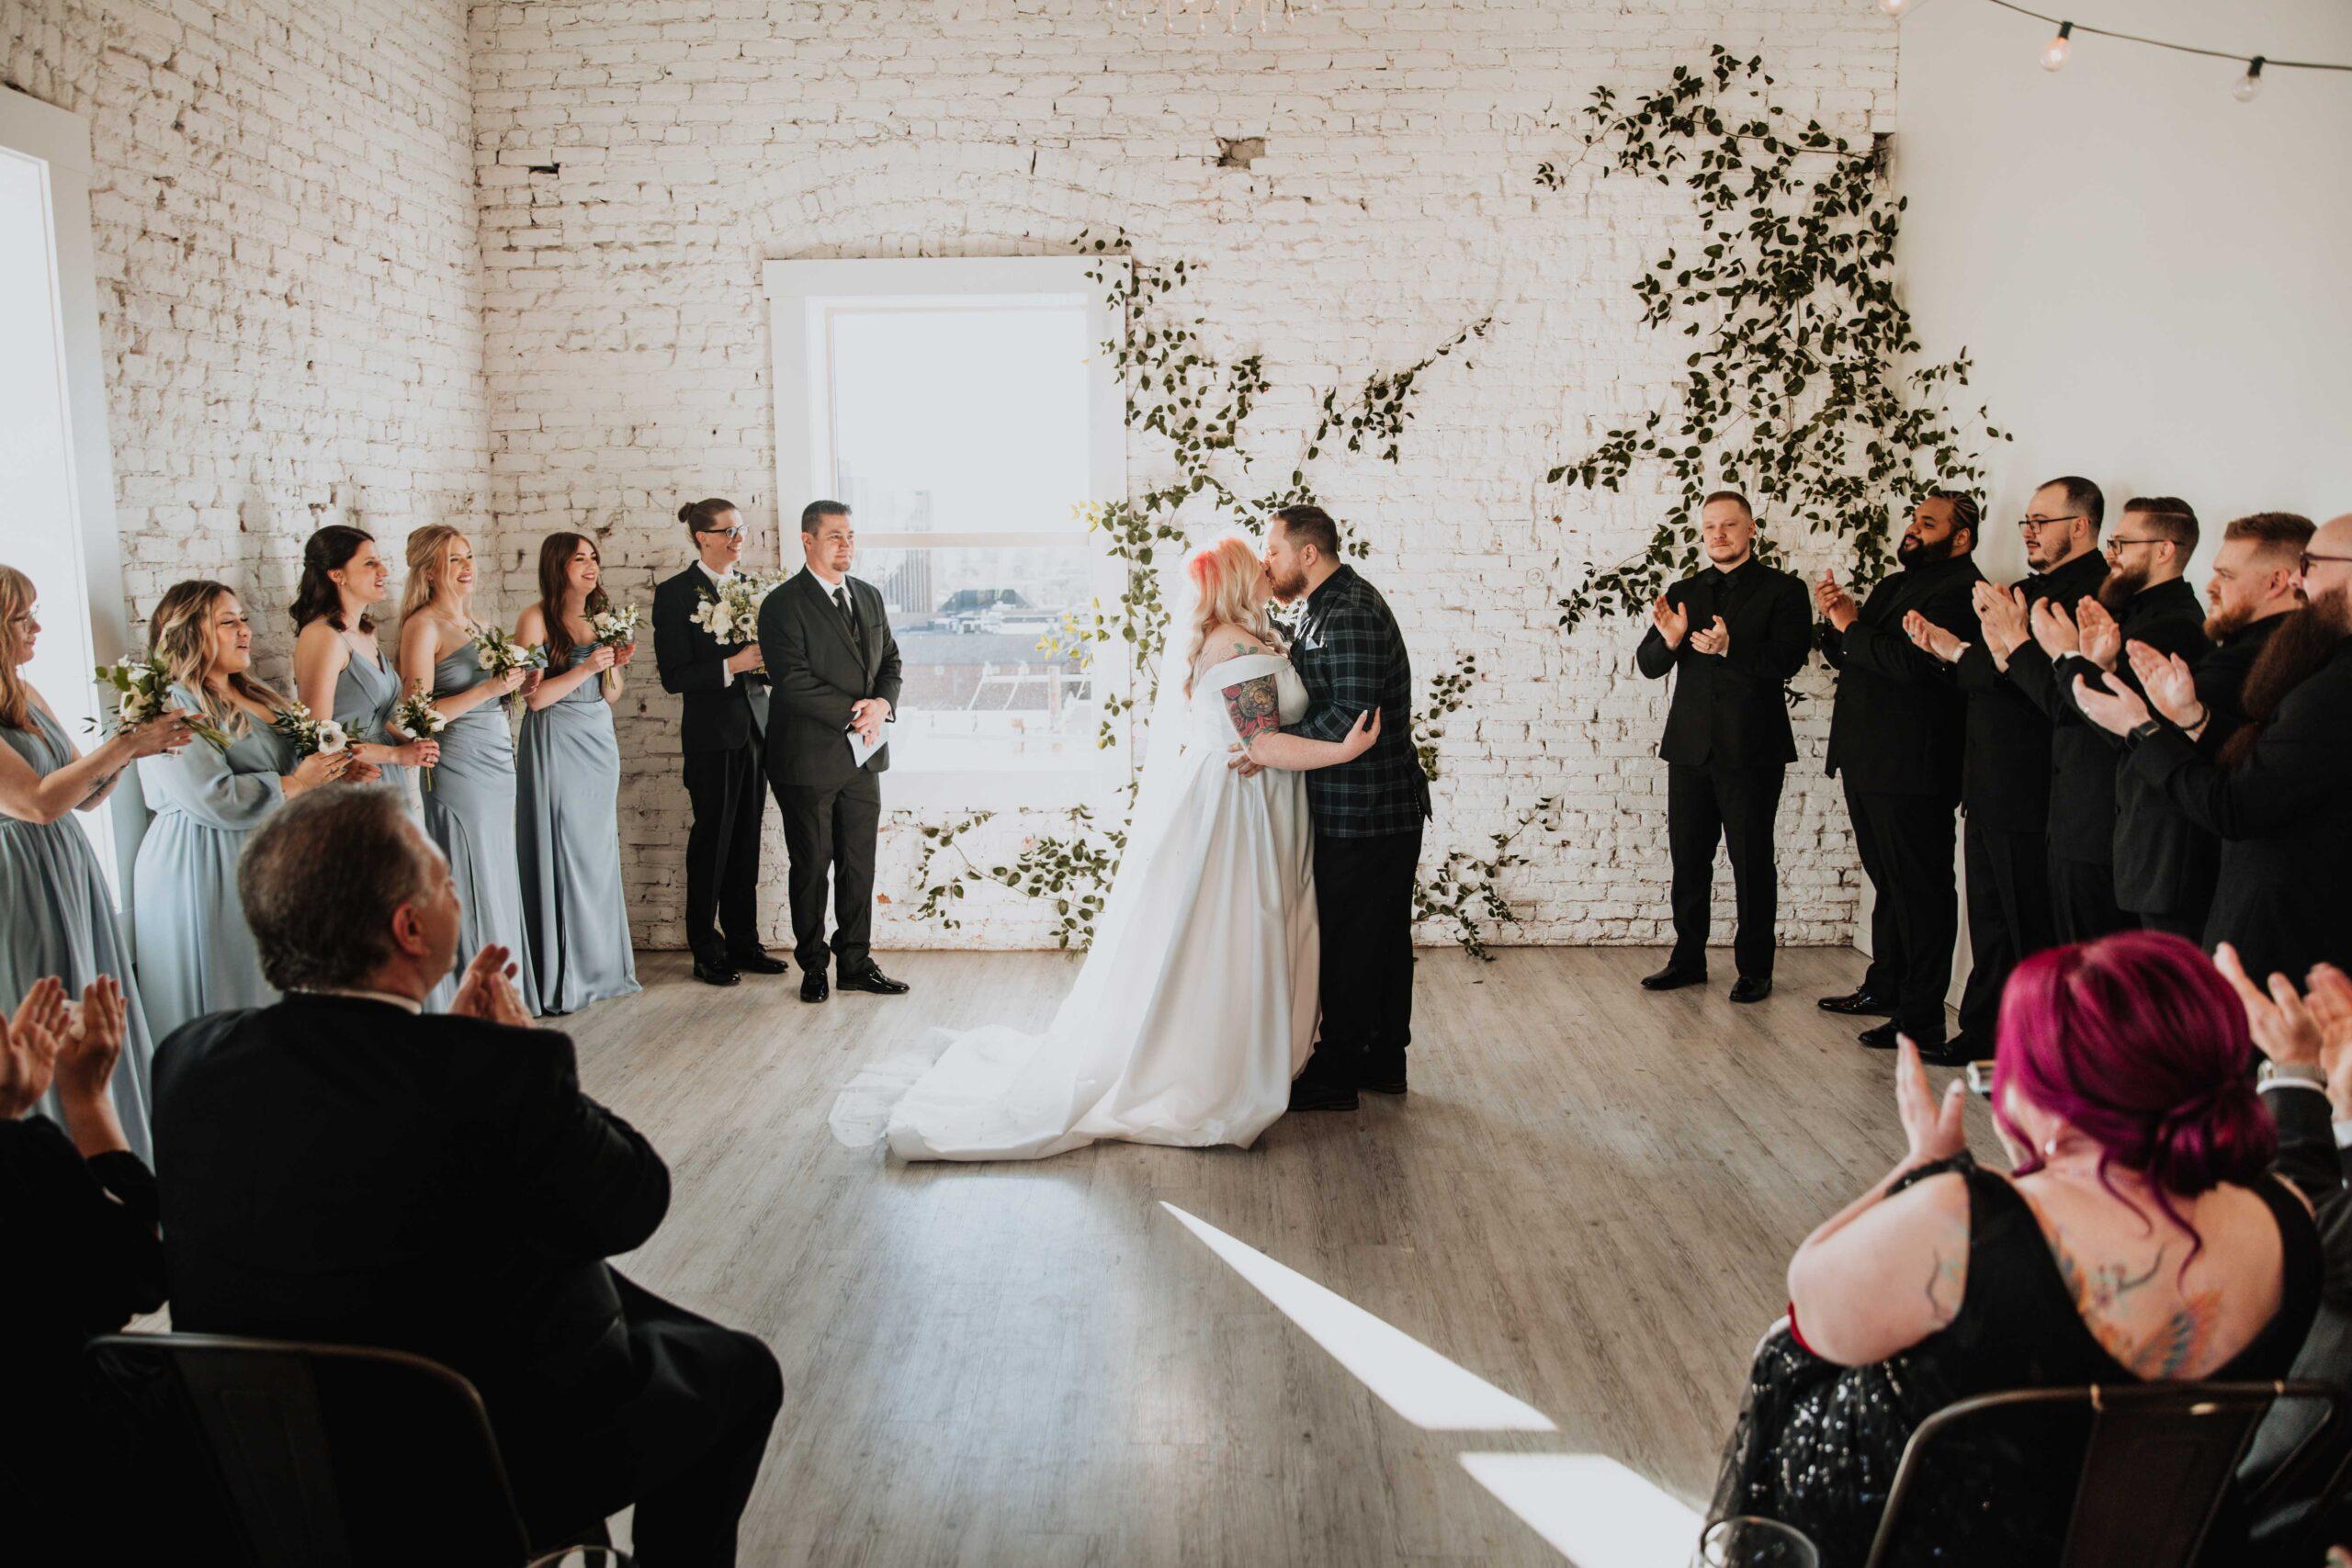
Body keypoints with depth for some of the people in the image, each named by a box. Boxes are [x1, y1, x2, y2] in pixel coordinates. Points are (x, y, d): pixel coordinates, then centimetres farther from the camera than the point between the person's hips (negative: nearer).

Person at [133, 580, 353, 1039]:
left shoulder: (255, 696, 15)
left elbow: (289, 763, 24)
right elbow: (213, 798, -23)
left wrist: (333, 773, 3)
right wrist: (296, 785, -13)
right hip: (206, 876, -8)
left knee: (273, 992, 10)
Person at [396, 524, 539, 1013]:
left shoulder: (471, 623, 15)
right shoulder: (423, 626, -9)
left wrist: (516, 687, 4)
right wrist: (489, 689, -20)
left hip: (496, 766, 8)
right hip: (457, 768, -8)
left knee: (498, 884, 11)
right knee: (470, 887, -3)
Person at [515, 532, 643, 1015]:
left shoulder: (601, 617, 11)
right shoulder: (536, 619, -6)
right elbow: (534, 697, -11)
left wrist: (614, 666, -5)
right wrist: (585, 669, -18)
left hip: (599, 744, 6)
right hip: (555, 746, -6)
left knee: (599, 853, 9)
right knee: (559, 854, -3)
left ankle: (601, 966, 18)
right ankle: (559, 977, 4)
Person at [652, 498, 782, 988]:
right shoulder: (675, 593, -7)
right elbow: (673, 677, -11)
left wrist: (768, 661, -4)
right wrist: (733, 665, -21)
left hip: (755, 727, 6)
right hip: (712, 733, -6)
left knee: (747, 841, 11)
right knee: (713, 839, 2)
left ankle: (743, 943, 20)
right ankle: (706, 952, 13)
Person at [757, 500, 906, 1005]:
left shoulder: (870, 596, 11)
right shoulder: (783, 605, -10)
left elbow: (890, 660, 13)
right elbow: (792, 680, -18)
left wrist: (882, 704, -7)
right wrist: (853, 714, -17)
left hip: (863, 756, 6)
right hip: (809, 759, -6)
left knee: (859, 865, 10)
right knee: (811, 868, 6)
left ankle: (856, 963, 20)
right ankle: (812, 967, 19)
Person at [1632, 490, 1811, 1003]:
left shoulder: (1783, 590, 1)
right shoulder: (1683, 593, 14)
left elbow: (1788, 659, -13)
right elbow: (1648, 665, 7)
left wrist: (1731, 648, -28)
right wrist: (1668, 641, -15)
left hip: (1752, 749, -4)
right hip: (1691, 748, 4)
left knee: (1752, 863, 1)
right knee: (1688, 860, 9)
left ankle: (1754, 969, 11)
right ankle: (1688, 959, 20)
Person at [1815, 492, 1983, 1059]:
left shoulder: (1960, 590, -13)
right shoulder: (1894, 584, 18)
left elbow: (1913, 661, -26)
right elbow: (1851, 661, 18)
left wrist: (1852, 627, -14)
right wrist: (1838, 622, -1)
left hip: (1910, 768, -10)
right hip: (1868, 761, 10)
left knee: (1918, 888, -4)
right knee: (1888, 880, 20)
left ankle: (1921, 1020, 1)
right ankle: (1884, 987, 33)